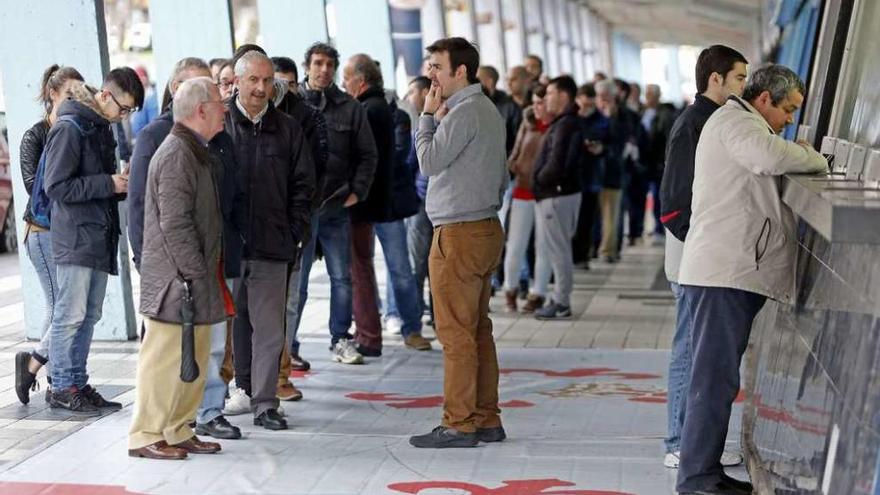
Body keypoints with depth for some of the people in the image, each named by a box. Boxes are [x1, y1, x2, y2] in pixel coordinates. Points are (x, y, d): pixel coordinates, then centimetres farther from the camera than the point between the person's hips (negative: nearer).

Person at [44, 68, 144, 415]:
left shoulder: (101, 128, 16)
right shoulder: (69, 128, -11)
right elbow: (56, 187, -17)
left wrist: (120, 185, 3)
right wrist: (108, 184, -17)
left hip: (99, 239, 9)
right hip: (75, 239, -9)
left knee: (89, 316, 11)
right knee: (71, 316, -3)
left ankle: (78, 384, 17)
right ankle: (62, 388, 5)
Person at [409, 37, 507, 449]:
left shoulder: (464, 113, -15)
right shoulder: (489, 110, 16)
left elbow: (429, 161, -14)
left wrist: (427, 115, -4)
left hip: (459, 234, -10)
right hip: (486, 227, 10)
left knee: (456, 333, -6)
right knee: (479, 329, 11)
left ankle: (459, 425, -2)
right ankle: (486, 419, 15)